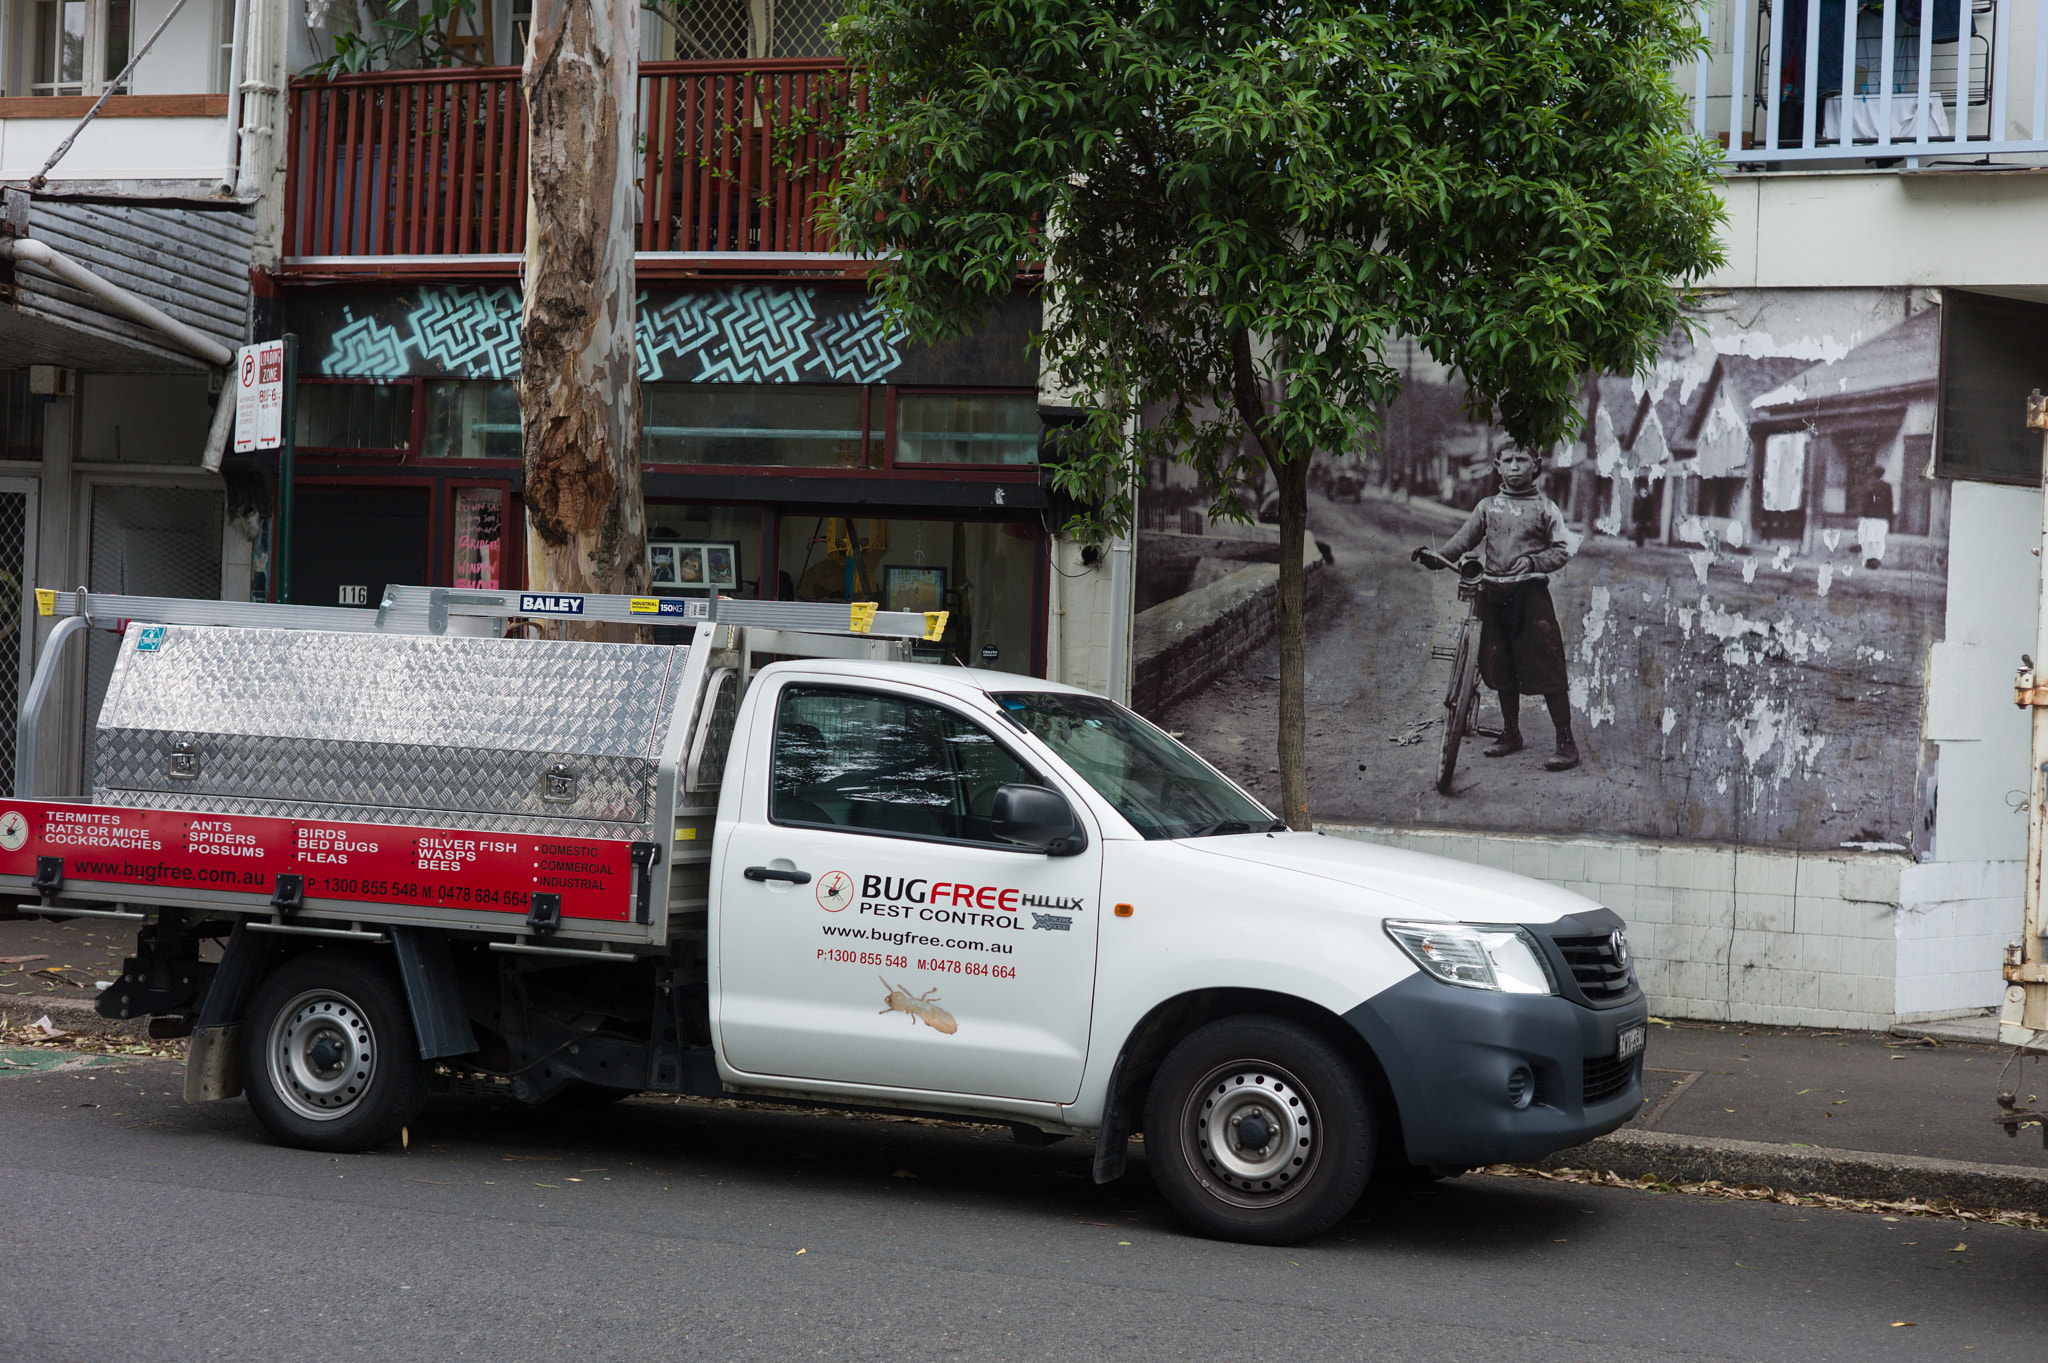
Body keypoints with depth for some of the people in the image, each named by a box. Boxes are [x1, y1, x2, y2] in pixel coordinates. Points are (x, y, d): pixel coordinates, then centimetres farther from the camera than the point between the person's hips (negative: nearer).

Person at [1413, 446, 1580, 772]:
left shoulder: (1544, 507, 5)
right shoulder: (1487, 506, 14)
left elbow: (1562, 549, 1)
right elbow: (1464, 539, 6)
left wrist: (1533, 561, -16)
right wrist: (1437, 557, -11)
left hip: (1531, 592, -4)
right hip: (1493, 594, 4)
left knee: (1547, 670, -9)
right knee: (1501, 668, 11)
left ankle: (1566, 744, -5)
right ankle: (1511, 733, 27)